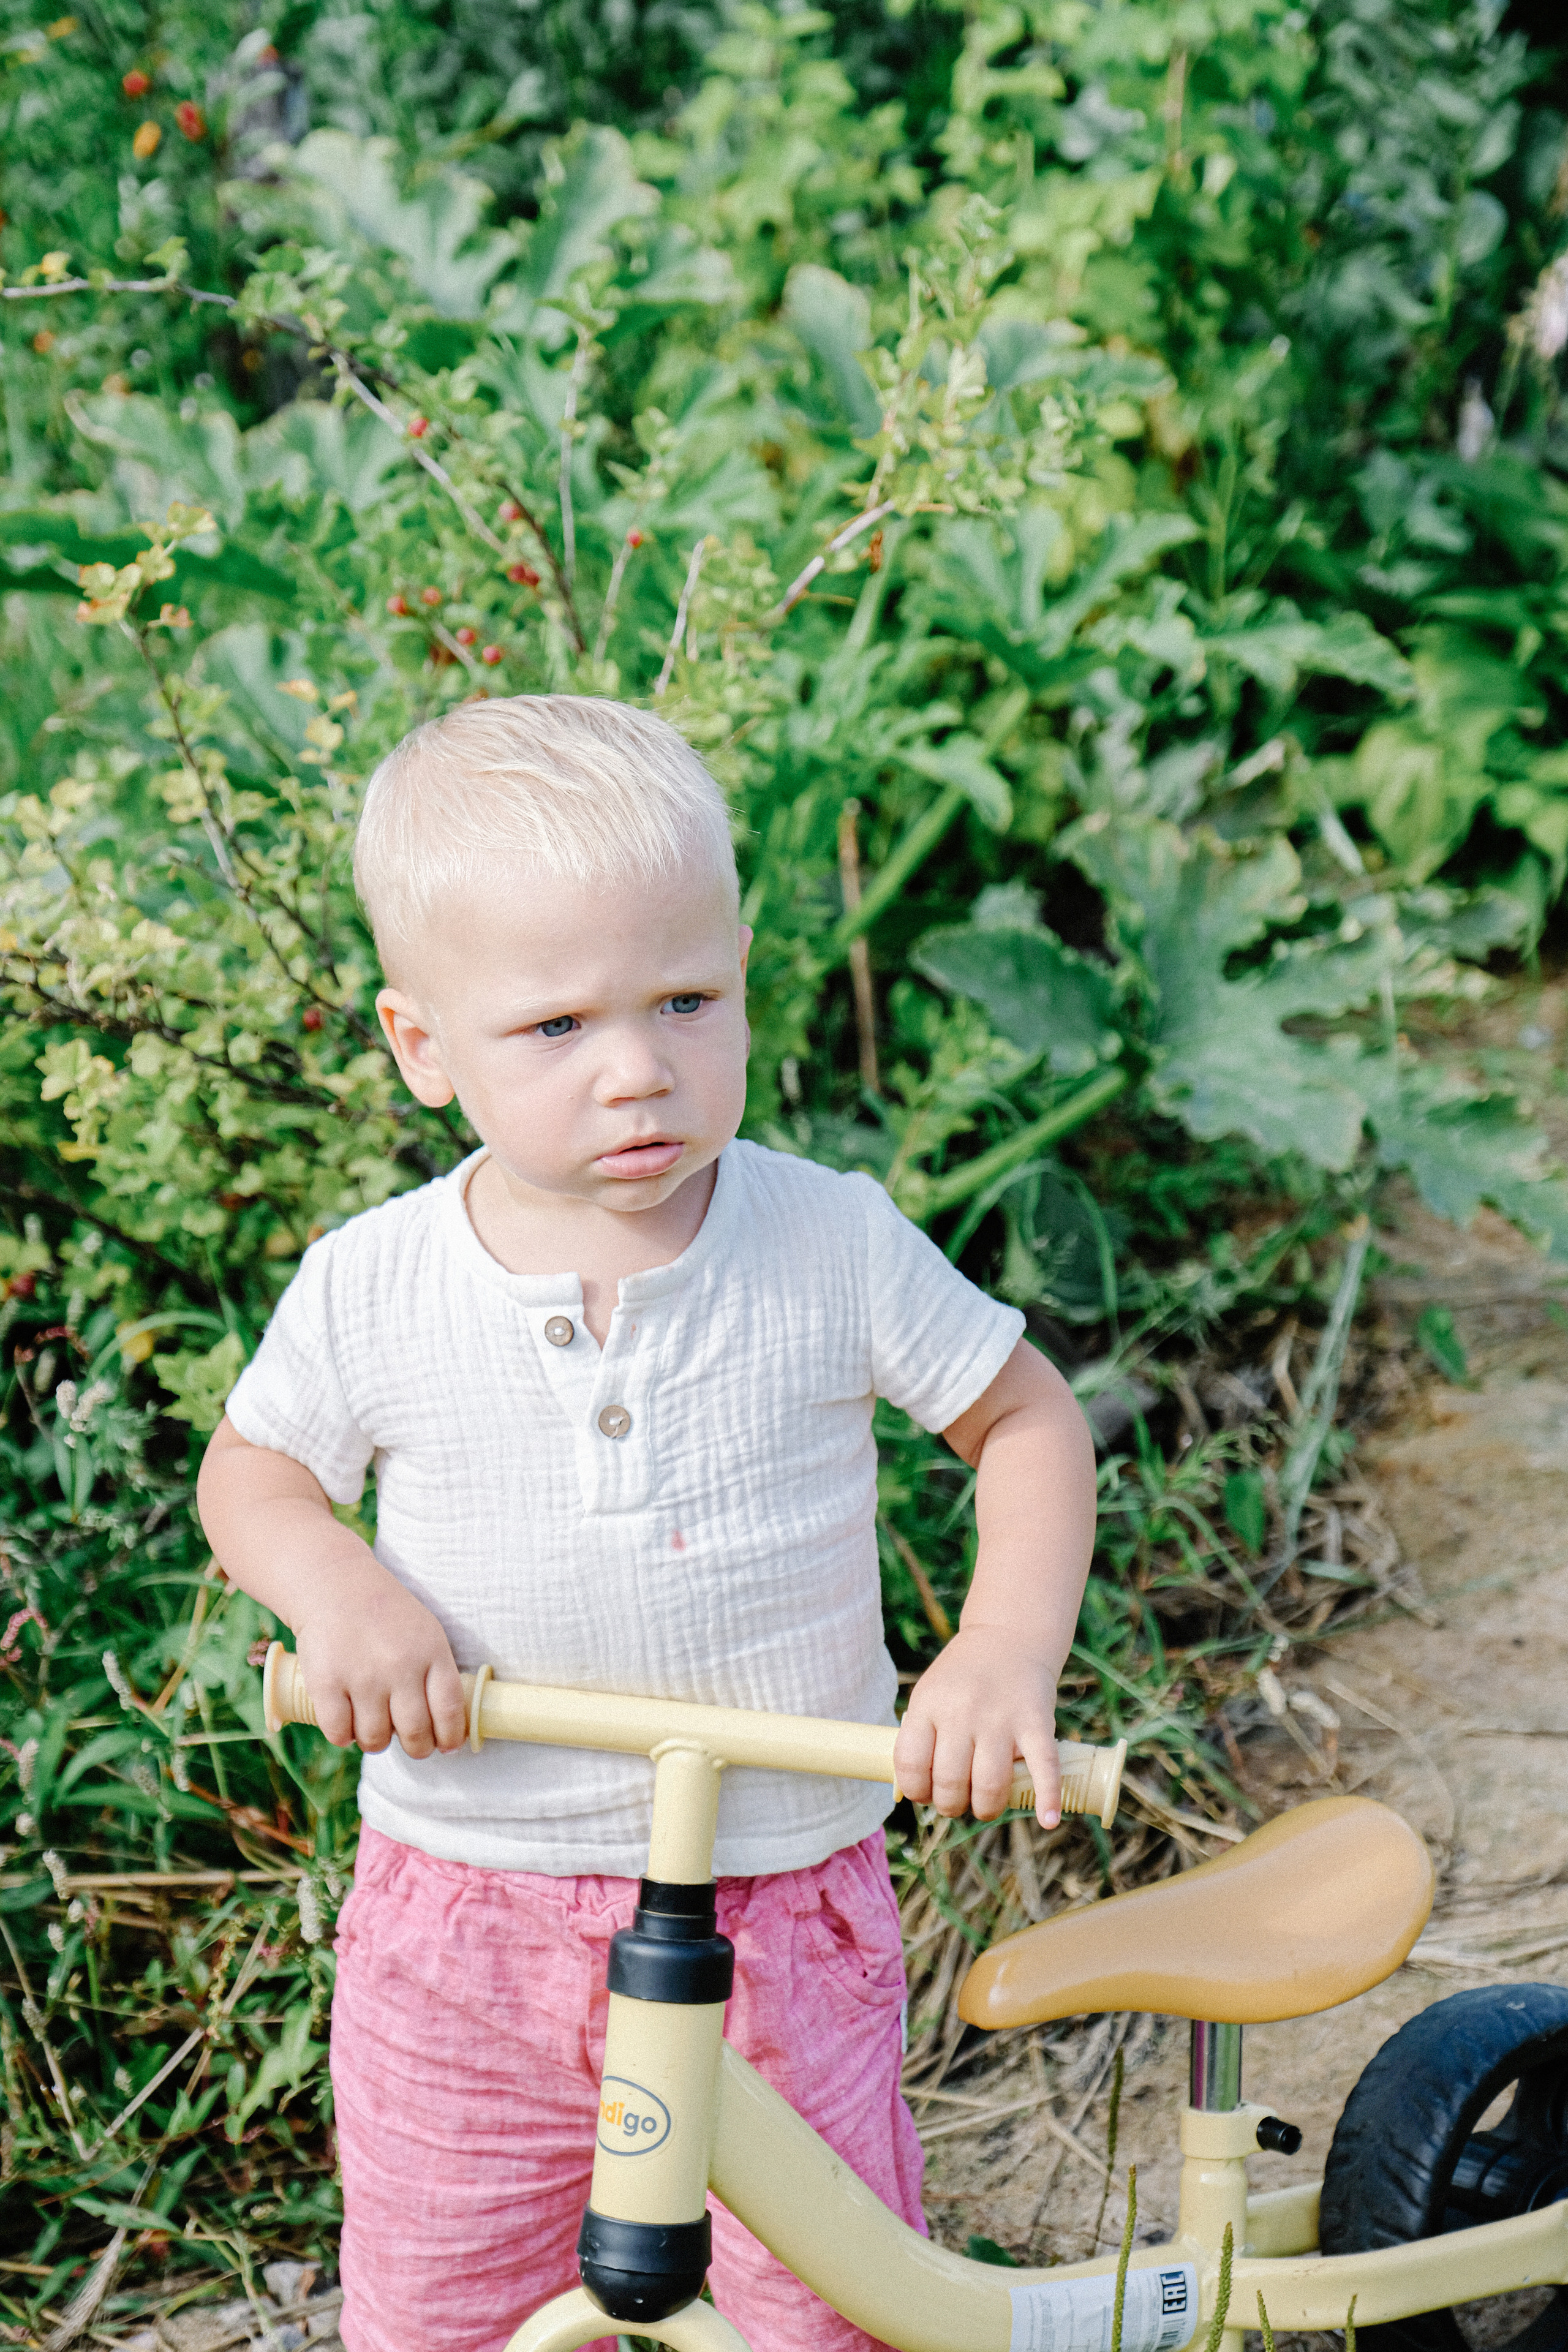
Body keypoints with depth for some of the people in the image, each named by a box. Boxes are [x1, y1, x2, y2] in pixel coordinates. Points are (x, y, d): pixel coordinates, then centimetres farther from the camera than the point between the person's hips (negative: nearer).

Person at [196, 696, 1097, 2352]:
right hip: (467, 1923, 1)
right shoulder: (374, 1288, -10)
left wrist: (1007, 1652, -15)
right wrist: (335, 1589, -14)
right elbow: (251, 1468, 7)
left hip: (783, 1917, -1)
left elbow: (1026, 1419, 1)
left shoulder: (836, 1249, -12)